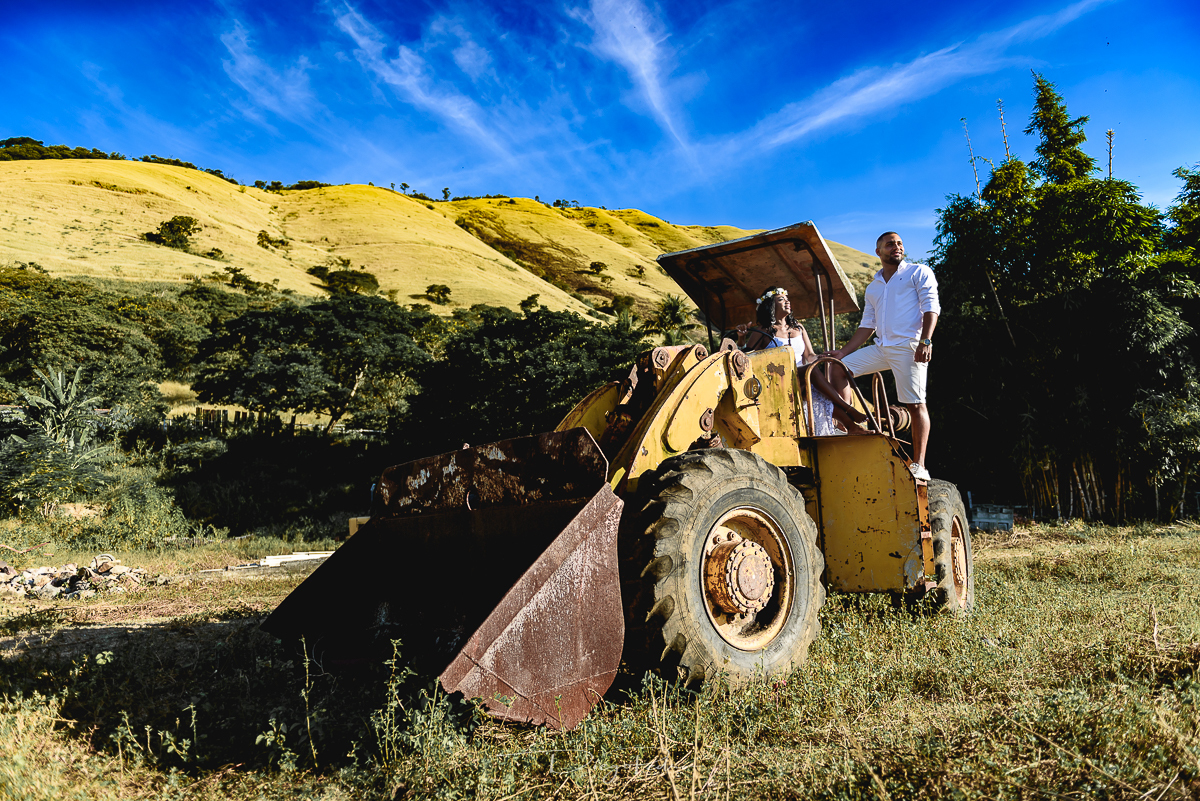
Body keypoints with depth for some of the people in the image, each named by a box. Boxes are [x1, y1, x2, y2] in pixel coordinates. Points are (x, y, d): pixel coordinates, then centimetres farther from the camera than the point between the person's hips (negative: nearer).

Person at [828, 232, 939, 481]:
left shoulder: (919, 273, 6)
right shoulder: (873, 287, 22)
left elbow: (931, 308, -5)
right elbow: (867, 325, 21)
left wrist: (925, 341, -19)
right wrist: (844, 350, 12)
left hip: (908, 346, -6)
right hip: (881, 348, 6)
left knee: (915, 403, -9)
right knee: (840, 369, -3)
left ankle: (919, 465, -9)